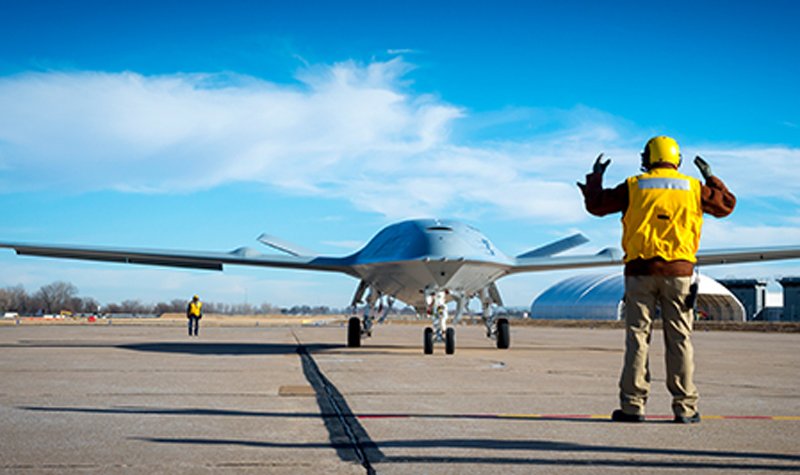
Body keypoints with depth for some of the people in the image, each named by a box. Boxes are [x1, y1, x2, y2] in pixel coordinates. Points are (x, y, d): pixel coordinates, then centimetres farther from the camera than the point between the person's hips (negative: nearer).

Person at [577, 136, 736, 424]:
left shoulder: (634, 186, 3)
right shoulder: (693, 188, 7)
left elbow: (596, 206, 9)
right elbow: (726, 205, 20)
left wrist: (595, 178, 25)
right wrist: (711, 179, 33)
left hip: (640, 270, -1)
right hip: (679, 271, 1)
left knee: (637, 337, 1)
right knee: (679, 339, 4)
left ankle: (632, 405, 0)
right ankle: (685, 407, 5)